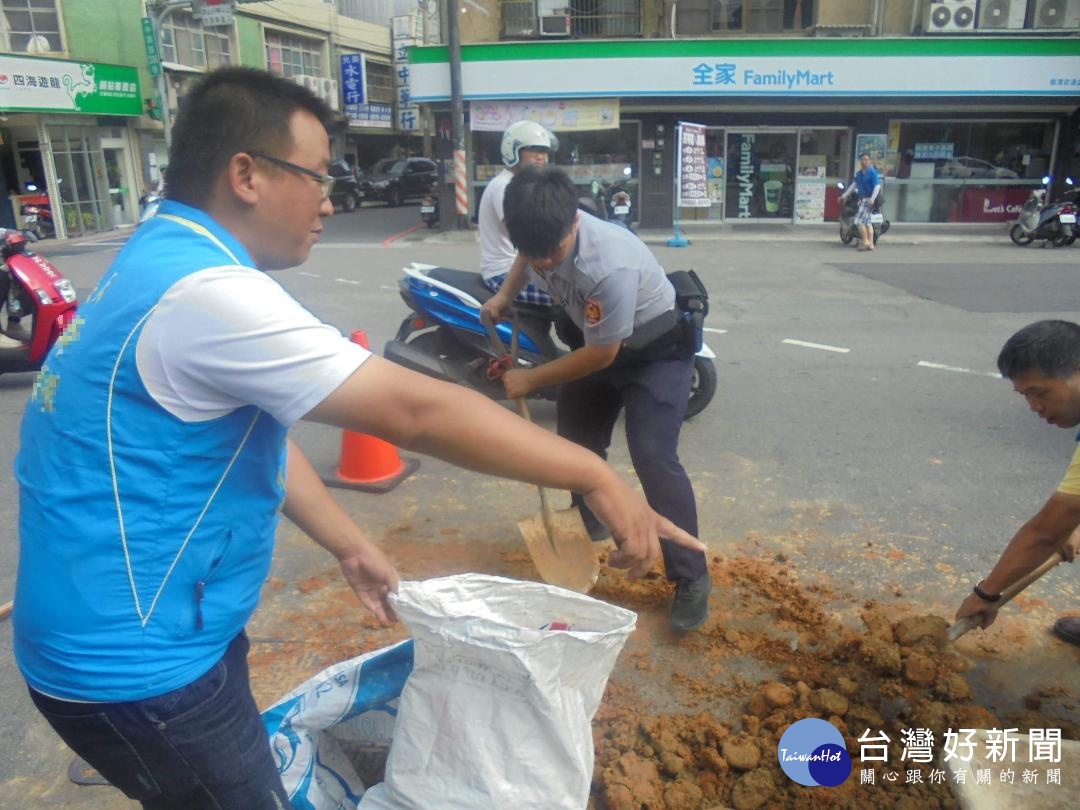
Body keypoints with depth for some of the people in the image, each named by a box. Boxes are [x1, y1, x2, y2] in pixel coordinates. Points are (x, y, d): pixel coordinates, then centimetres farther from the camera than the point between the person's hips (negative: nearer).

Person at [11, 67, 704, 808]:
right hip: (135, 661, -9)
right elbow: (416, 411, -31)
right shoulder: (207, 292, -28)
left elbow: (257, 427, 9)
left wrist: (350, 546, 11)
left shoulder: (167, 260, 6)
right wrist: (594, 476, -23)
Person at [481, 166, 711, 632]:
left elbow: (601, 355, -28)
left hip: (658, 348, -7)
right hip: (598, 340, 8)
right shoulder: (545, 234, -19)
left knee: (653, 457, -19)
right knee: (576, 436, 15)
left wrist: (530, 379, -18)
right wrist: (504, 296, -3)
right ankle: (590, 526, 40)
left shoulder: (609, 266, -41)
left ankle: (691, 579, -7)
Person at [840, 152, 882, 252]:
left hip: (868, 200, -9)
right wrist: (845, 195, 14)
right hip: (862, 199, 9)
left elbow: (877, 186, -18)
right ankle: (870, 243, 14)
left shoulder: (873, 172, -11)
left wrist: (872, 199, -30)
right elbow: (854, 184, 19)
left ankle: (865, 241, -4)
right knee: (866, 221, 10)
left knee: (859, 220, -13)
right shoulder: (859, 173, 13)